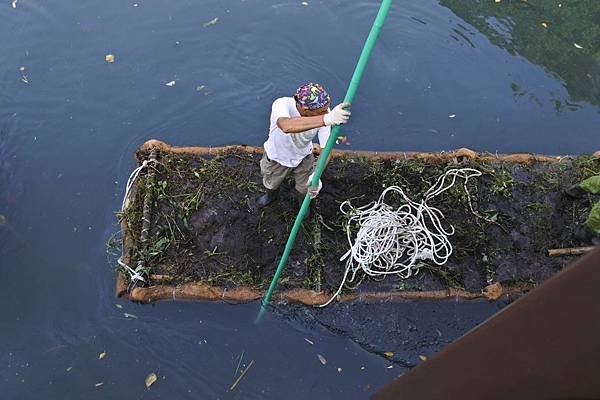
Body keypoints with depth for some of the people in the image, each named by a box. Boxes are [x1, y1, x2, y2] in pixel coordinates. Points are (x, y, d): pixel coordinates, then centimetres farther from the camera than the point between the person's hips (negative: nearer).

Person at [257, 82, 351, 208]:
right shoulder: (282, 104, -42)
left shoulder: (325, 113, -32)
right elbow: (286, 126, -66)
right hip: (276, 156, -1)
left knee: (305, 189, 20)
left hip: (304, 157, 2)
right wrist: (326, 119, -75)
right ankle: (271, 195, 63)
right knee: (271, 184, 25)